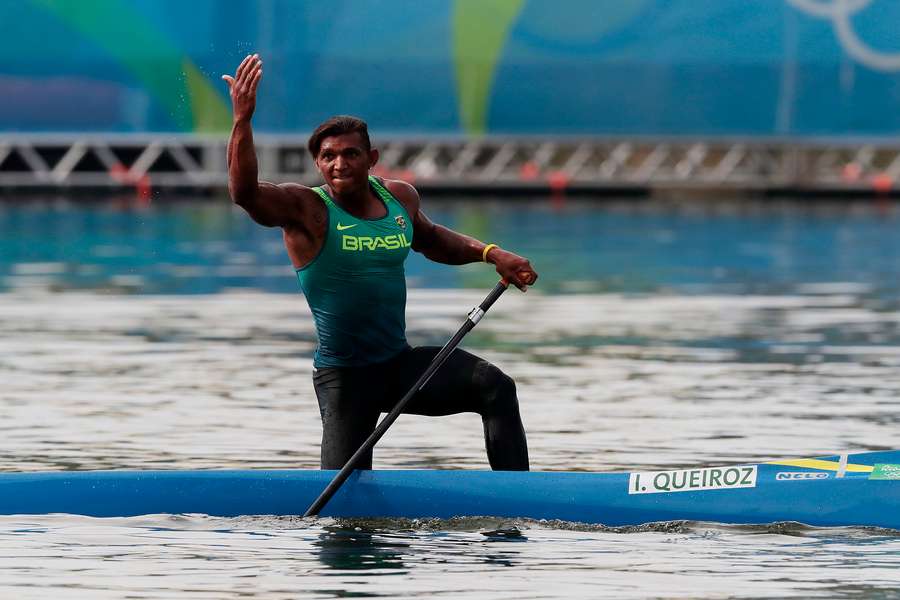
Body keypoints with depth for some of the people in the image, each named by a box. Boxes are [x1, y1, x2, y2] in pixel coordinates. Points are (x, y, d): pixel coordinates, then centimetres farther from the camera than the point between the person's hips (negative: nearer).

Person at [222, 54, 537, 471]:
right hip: (343, 376, -5)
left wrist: (490, 254, 15)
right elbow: (244, 192, -32)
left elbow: (431, 240, 28)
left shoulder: (399, 198, 5)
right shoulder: (304, 210, -12)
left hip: (401, 363, 5)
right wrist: (242, 120, -43)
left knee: (496, 388, -16)